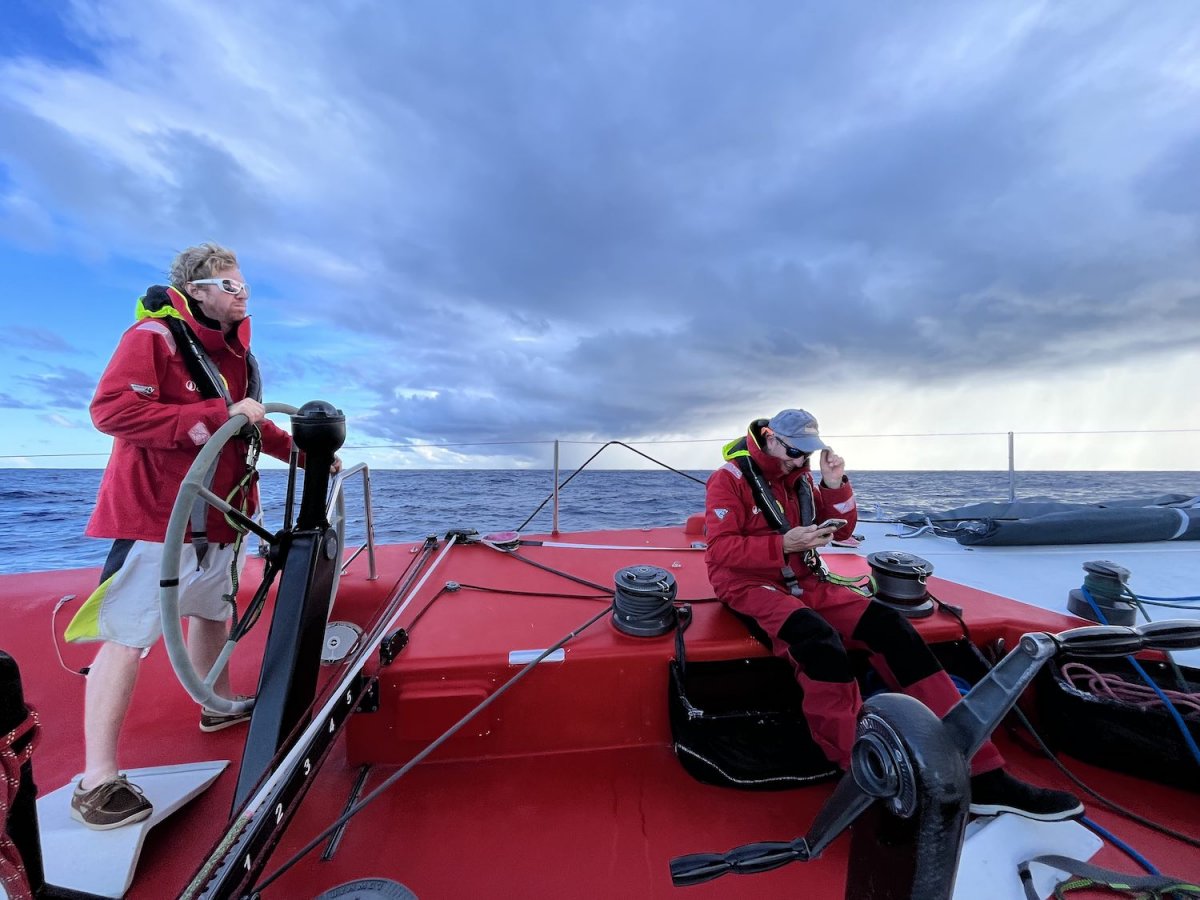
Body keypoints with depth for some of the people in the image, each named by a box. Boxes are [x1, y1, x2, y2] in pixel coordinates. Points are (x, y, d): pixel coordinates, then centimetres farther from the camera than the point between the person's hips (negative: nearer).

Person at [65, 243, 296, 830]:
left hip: (221, 515, 9)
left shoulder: (235, 352, 13)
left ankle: (219, 707, 40)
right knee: (128, 639, -4)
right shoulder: (154, 336, -12)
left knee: (213, 612, 21)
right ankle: (96, 783, 8)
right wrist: (218, 414, -29)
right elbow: (111, 409, -24)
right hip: (158, 517, -8)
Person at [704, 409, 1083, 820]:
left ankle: (979, 775, -9)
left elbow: (843, 530, 14)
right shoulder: (730, 478, -8)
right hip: (751, 587, -6)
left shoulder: (800, 476, 12)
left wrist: (835, 486, -2)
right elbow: (720, 550, -16)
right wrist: (784, 545, -24)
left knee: (890, 627, -14)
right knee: (821, 642, -36)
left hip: (806, 583, 7)